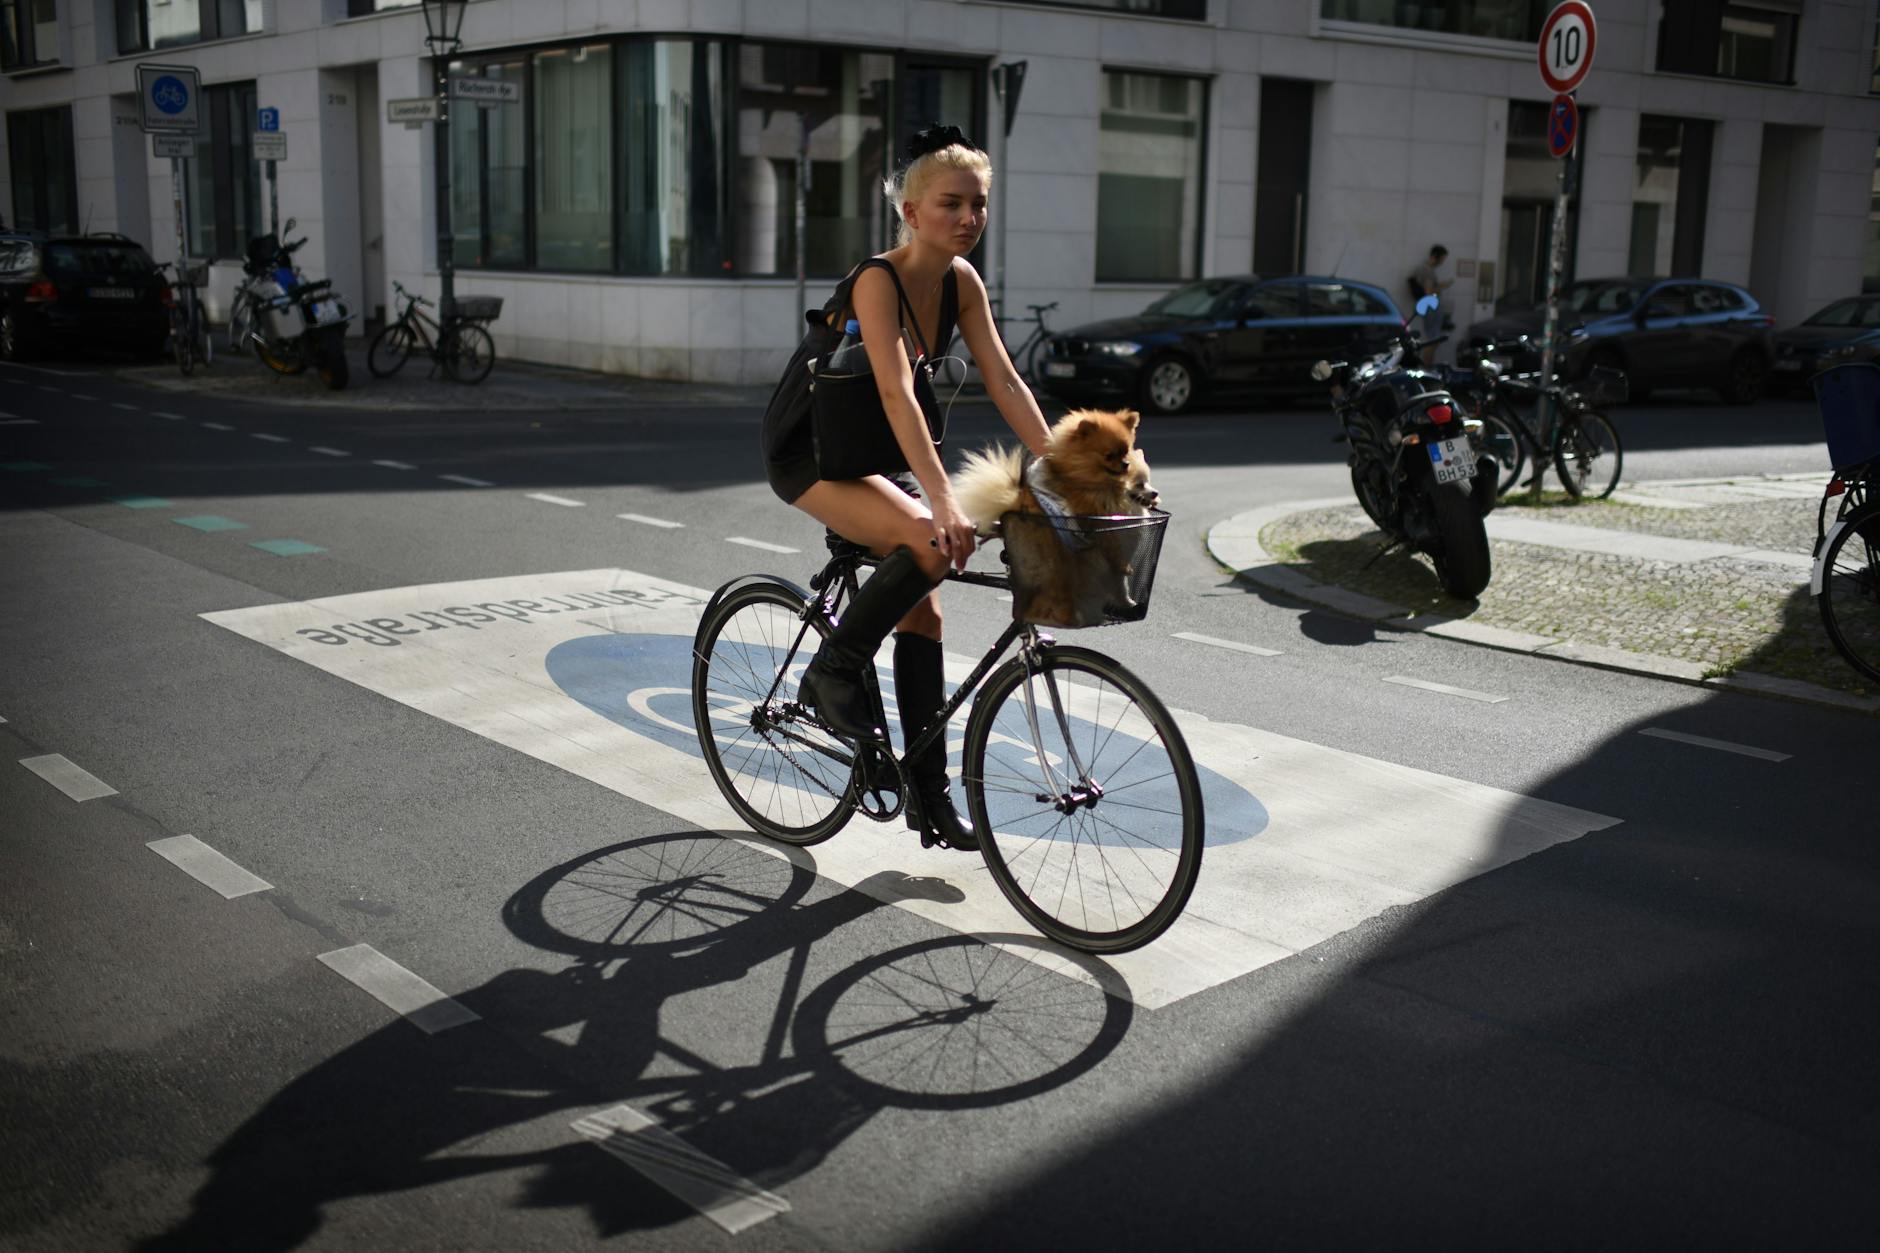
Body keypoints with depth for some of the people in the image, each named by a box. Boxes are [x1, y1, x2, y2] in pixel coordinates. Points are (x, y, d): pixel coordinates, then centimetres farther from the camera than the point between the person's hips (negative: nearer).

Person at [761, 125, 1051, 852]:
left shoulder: (961, 280, -4)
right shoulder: (878, 281, -26)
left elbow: (1004, 383, -5)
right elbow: (897, 393, -37)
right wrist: (942, 502, -47)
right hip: (807, 457, -8)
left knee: (921, 611, 2)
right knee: (930, 547, -30)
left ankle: (929, 794, 9)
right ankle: (833, 672, -9)